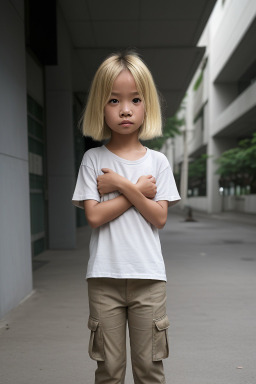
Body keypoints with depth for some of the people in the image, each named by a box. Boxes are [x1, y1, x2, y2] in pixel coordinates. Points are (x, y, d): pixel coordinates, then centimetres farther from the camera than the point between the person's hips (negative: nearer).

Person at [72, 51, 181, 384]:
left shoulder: (157, 162, 2)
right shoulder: (93, 159, 0)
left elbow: (159, 218, -5)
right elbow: (94, 216, -9)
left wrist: (121, 184, -12)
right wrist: (138, 189, -9)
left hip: (149, 276, 1)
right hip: (104, 277, 0)